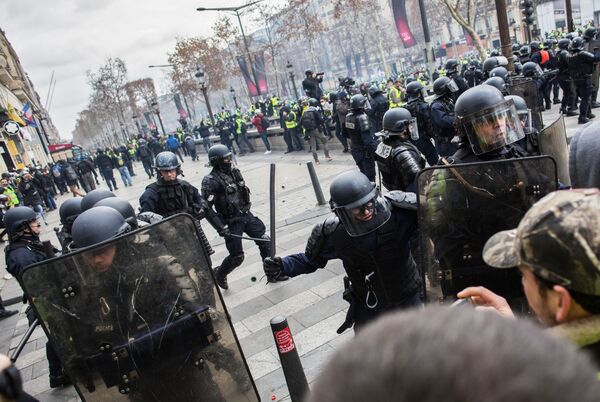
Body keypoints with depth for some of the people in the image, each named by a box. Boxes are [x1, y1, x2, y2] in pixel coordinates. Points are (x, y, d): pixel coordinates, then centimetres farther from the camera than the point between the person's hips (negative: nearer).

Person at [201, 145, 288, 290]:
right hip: (231, 222, -6)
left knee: (265, 242, 3)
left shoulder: (234, 172, 4)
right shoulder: (210, 181, -18)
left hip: (247, 215, 6)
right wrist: (221, 228, -23)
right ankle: (219, 274, 32)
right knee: (237, 257, 3)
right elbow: (206, 208, -20)